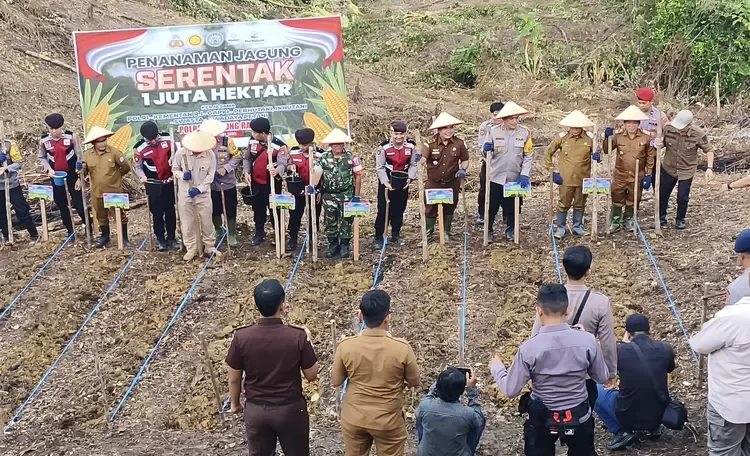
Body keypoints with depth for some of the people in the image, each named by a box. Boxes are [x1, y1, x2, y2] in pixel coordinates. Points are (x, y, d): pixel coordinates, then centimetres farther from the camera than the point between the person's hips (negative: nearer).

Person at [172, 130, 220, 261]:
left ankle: (209, 247, 24)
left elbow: (210, 175, -8)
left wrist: (199, 189, -17)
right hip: (185, 193, 0)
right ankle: (191, 249, 20)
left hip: (203, 194, 0)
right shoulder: (181, 153, -14)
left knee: (206, 222, 9)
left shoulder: (210, 154, -14)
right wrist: (182, 175, -20)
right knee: (188, 223, 8)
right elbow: (174, 169, 1)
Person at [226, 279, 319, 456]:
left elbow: (234, 378, -3)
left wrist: (235, 403, 15)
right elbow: (312, 375, -7)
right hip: (291, 409, -1)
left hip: (255, 410, 2)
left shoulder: (241, 337, -15)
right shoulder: (298, 336, -19)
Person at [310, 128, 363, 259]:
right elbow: (317, 172, -13)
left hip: (346, 195, -2)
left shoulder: (351, 158, -4)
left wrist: (356, 195, -3)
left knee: (346, 221, 4)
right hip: (329, 195, 2)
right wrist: (312, 185, -34)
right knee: (330, 222, 8)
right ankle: (333, 244, 21)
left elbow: (358, 176, -1)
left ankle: (344, 245, 16)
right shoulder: (324, 158, 0)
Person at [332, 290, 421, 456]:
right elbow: (415, 382, -6)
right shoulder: (402, 348, -23)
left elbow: (336, 382, -3)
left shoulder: (346, 346, -19)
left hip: (354, 419, 2)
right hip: (389, 421, -1)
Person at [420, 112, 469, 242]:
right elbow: (423, 159, -18)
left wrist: (463, 169, -15)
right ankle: (428, 232, 23)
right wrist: (419, 158, -41)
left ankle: (446, 232, 31)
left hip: (452, 183, 1)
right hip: (433, 182, -1)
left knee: (449, 207, 14)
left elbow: (465, 160, 5)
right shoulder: (431, 143, -12)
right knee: (430, 208, 6)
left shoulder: (459, 144, -8)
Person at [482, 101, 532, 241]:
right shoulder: (494, 131, -5)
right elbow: (486, 152, 3)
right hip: (496, 177, 0)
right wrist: (486, 150, -22)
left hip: (515, 178, 1)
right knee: (491, 206, 4)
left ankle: (510, 230, 31)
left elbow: (528, 156, -2)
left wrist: (524, 175, -12)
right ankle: (489, 230, 21)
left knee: (512, 207, 12)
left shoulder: (525, 132, -4)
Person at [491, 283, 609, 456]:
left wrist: (496, 368, 5)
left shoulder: (529, 348, -22)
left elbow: (511, 390, -13)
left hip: (542, 419, -1)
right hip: (579, 417, 2)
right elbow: (602, 377, -1)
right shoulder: (587, 341, -17)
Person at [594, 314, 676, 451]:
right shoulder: (666, 349, -7)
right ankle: (653, 428, 20)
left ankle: (623, 431, 6)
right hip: (659, 416, 4)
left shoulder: (621, 350, -15)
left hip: (628, 416, -4)